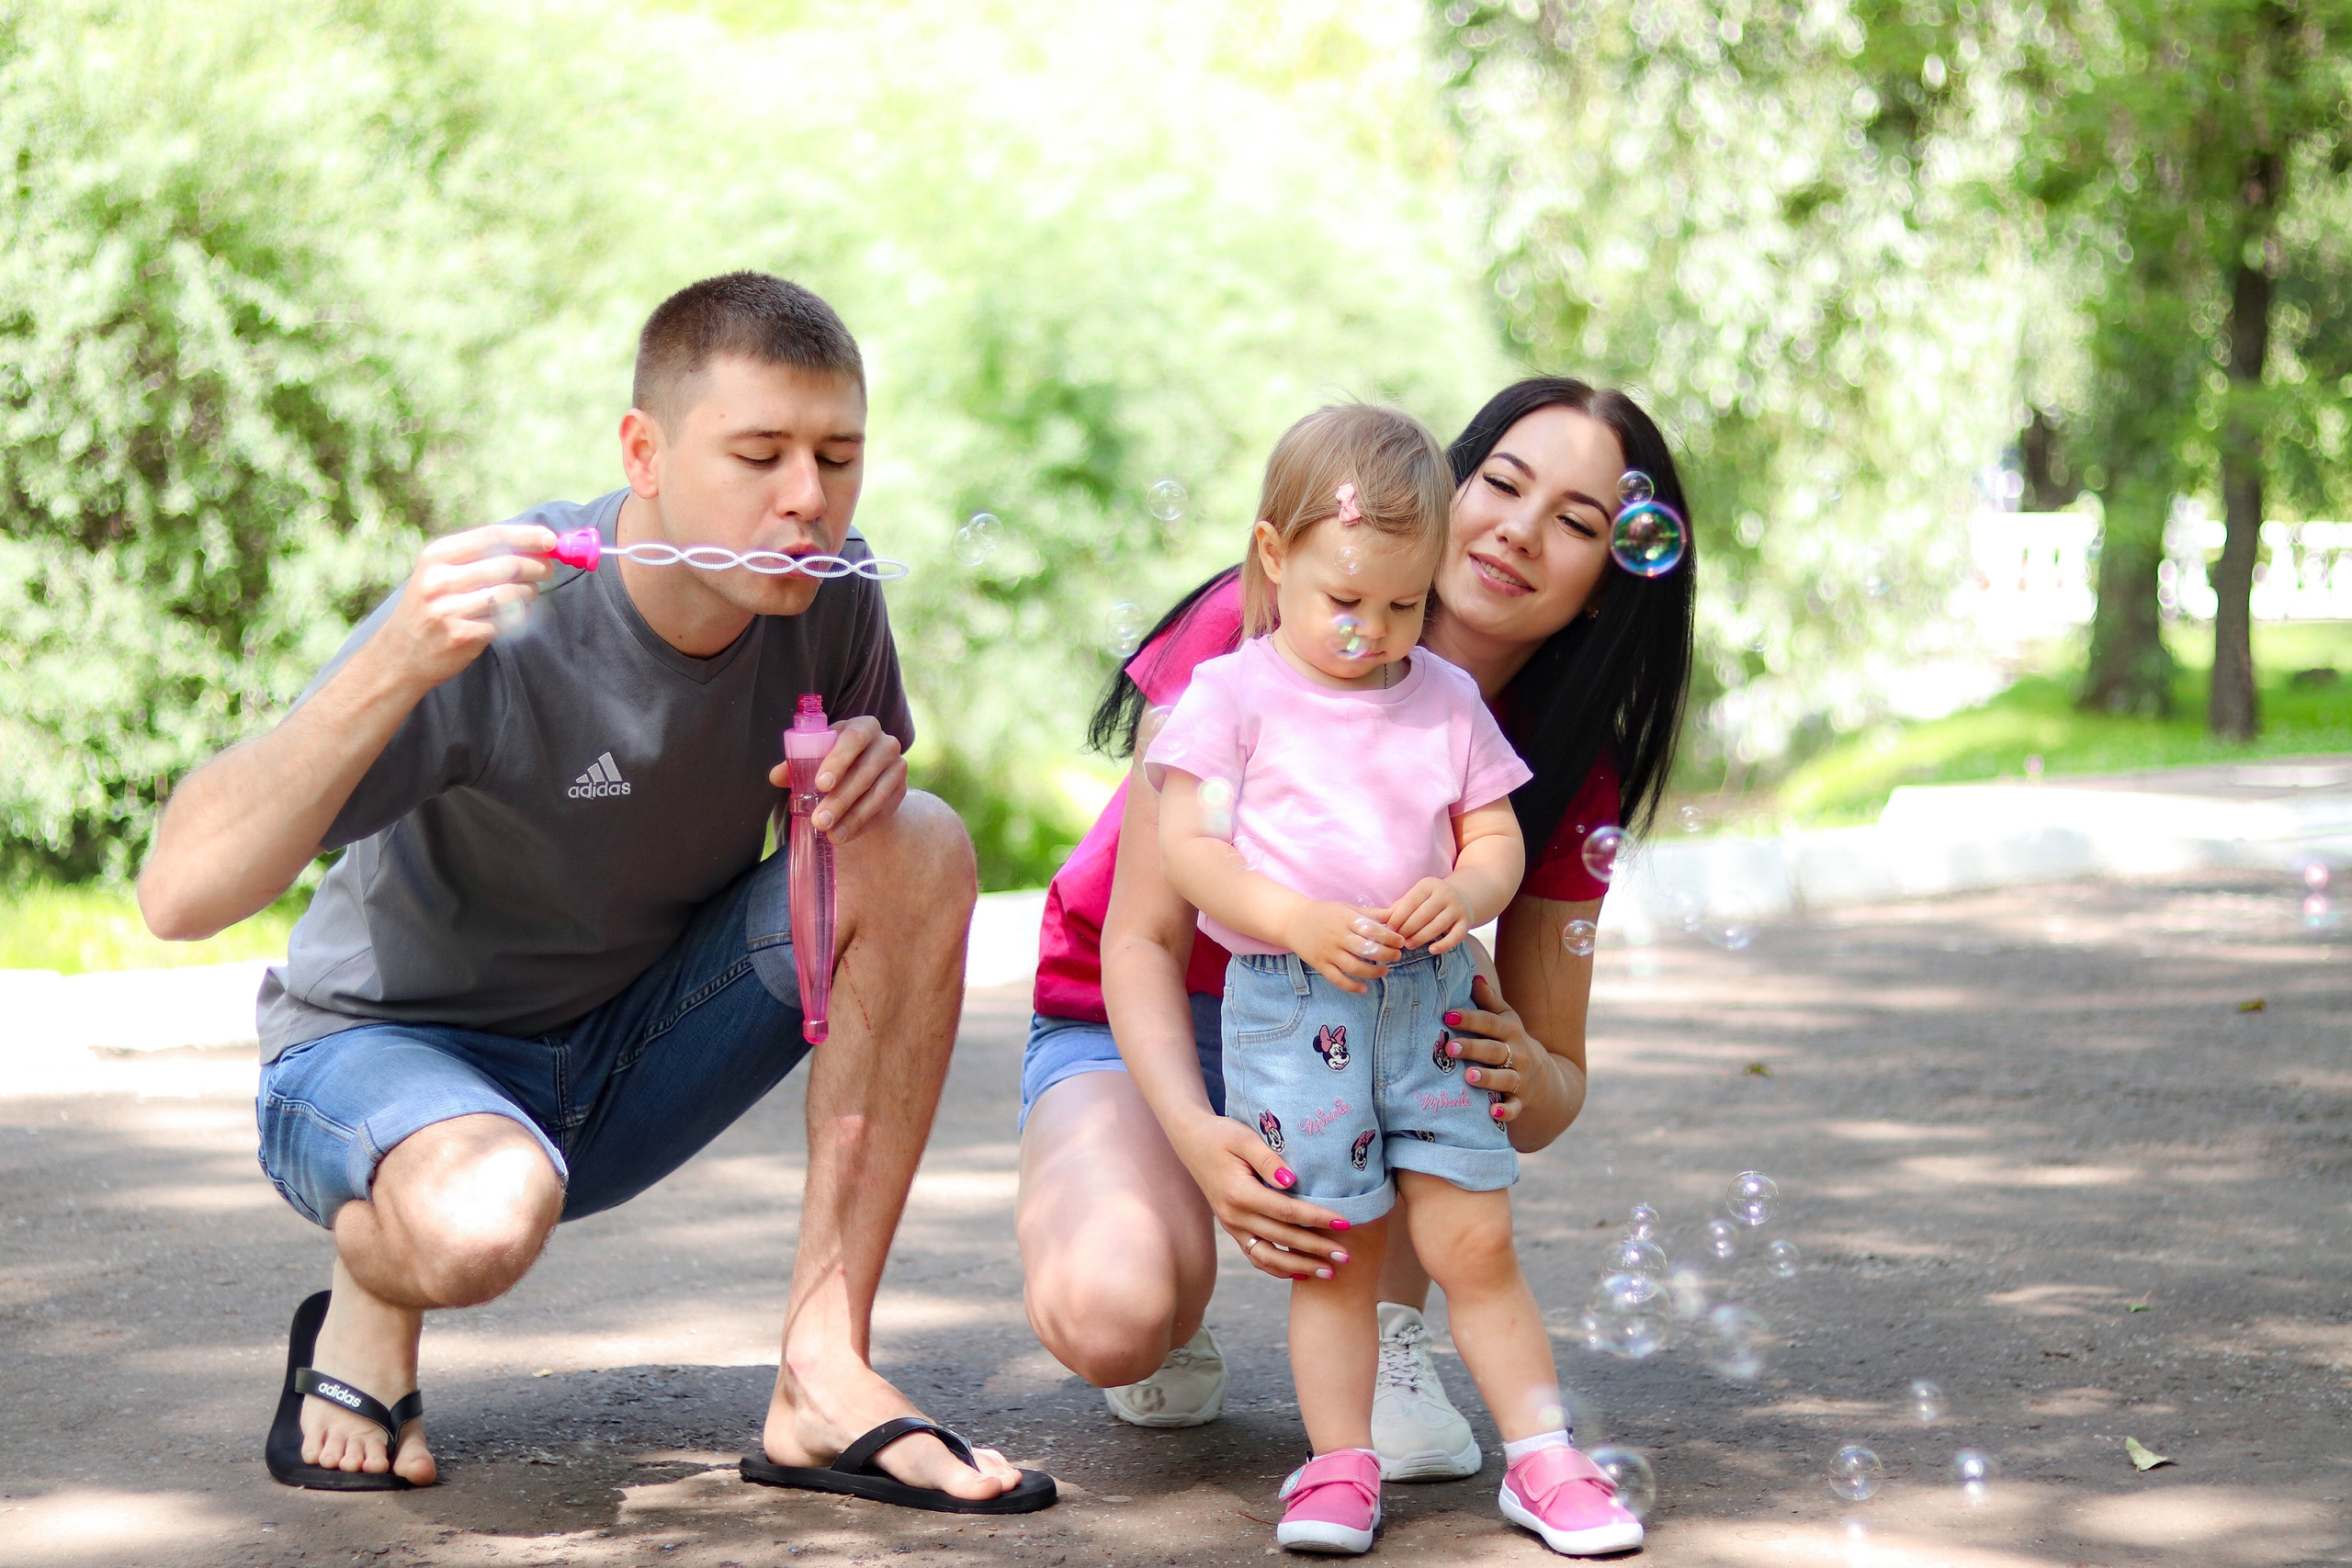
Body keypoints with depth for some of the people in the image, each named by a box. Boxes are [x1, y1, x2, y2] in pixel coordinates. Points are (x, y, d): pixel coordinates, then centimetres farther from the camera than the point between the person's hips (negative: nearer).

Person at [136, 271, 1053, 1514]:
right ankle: (365, 1308, -1)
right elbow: (179, 896, -34)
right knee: (483, 1217, -41)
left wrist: (867, 774, -16)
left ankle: (822, 1376, -15)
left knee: (922, 850, -18)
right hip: (386, 1051, -5)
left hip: (626, 1070, 6)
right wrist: (396, 669, -48)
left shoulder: (828, 597, -10)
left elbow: (857, 844, 10)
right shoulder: (496, 623, -27)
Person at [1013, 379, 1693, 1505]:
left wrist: (1532, 1081, -38)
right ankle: (1174, 1304, 3)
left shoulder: (1563, 767, -13)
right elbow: (1142, 939, -22)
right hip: (1132, 1032, -3)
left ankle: (1388, 1334, -15)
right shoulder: (1253, 636, -24)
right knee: (1108, 1319, -34)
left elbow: (1558, 1068, -11)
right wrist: (1198, 1137, -42)